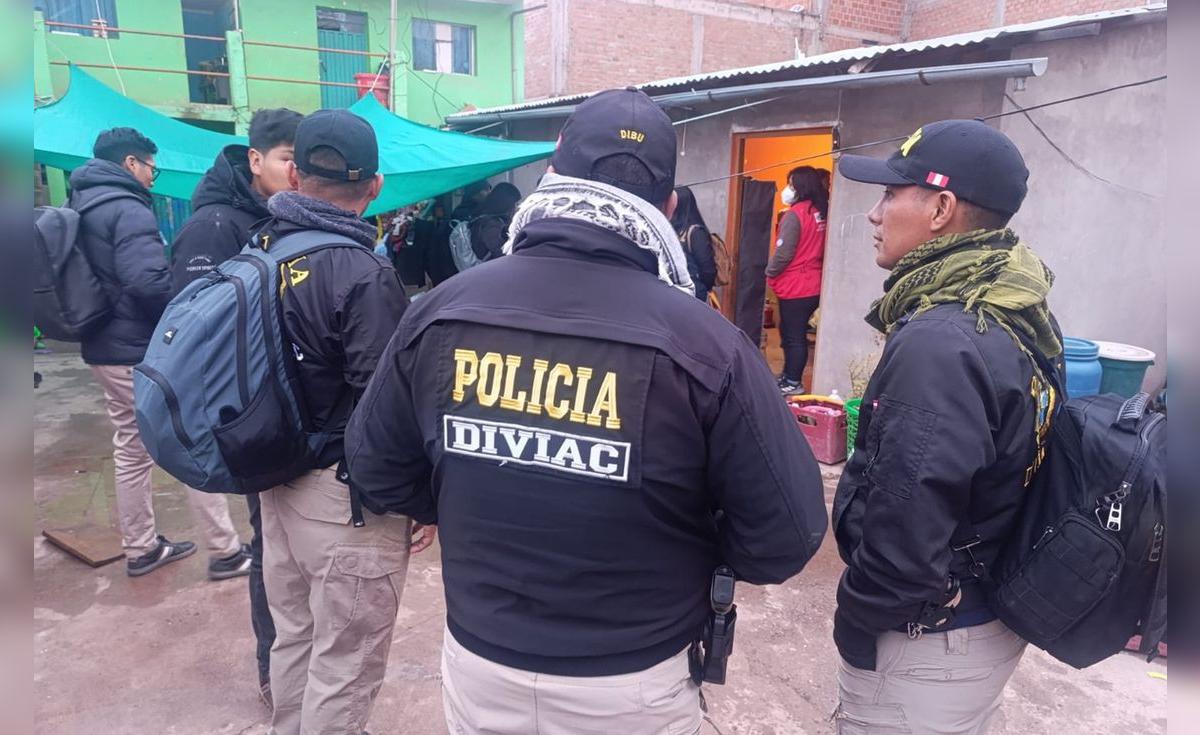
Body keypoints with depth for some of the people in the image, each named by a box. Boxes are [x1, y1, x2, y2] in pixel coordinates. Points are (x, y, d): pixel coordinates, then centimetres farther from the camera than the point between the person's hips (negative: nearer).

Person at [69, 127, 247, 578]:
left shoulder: (76, 207, 13)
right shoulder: (127, 209, -16)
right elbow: (149, 281, -27)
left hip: (102, 348, 9)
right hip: (144, 351, -9)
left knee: (131, 449, 17)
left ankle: (140, 548, 27)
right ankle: (225, 550, 3)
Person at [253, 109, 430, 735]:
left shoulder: (258, 252, 3)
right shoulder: (364, 274, -20)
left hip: (276, 481, 8)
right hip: (344, 493, -8)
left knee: (293, 636, 24)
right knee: (345, 661, 8)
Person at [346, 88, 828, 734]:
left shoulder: (442, 309, -11)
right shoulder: (701, 342, -21)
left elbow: (375, 470, 2)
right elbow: (785, 537, -15)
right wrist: (686, 544, 3)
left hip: (477, 663, 3)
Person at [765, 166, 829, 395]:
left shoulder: (795, 214, -16)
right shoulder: (821, 213, 7)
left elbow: (784, 253, -17)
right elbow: (819, 249, 13)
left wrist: (770, 273, -2)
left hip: (795, 287, -8)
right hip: (813, 285, 8)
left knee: (794, 336, 2)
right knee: (790, 333, 18)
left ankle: (793, 383, 10)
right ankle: (788, 375, 27)